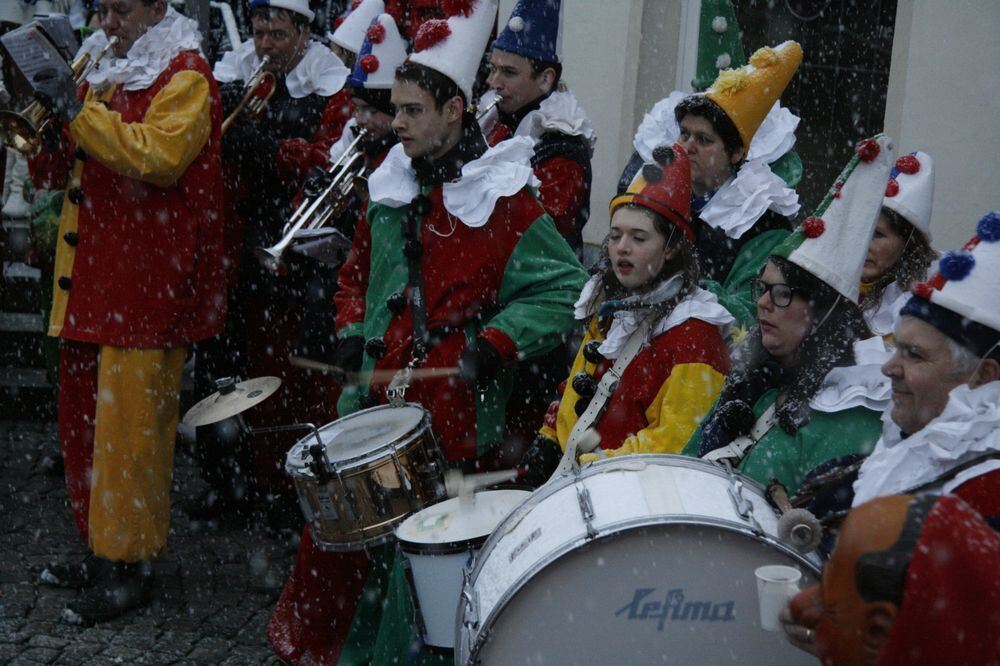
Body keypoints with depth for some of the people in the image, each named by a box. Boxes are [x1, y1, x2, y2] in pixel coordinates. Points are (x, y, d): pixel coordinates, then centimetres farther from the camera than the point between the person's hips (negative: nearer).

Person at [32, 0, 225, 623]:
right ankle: (100, 551, 24)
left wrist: (78, 111, -23)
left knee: (129, 426, -7)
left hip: (145, 289, -9)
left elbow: (159, 155, -23)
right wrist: (49, 114, 5)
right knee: (85, 420, 13)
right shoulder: (107, 74, 20)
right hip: (92, 283, 9)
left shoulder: (185, 78, -6)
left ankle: (130, 569, 0)